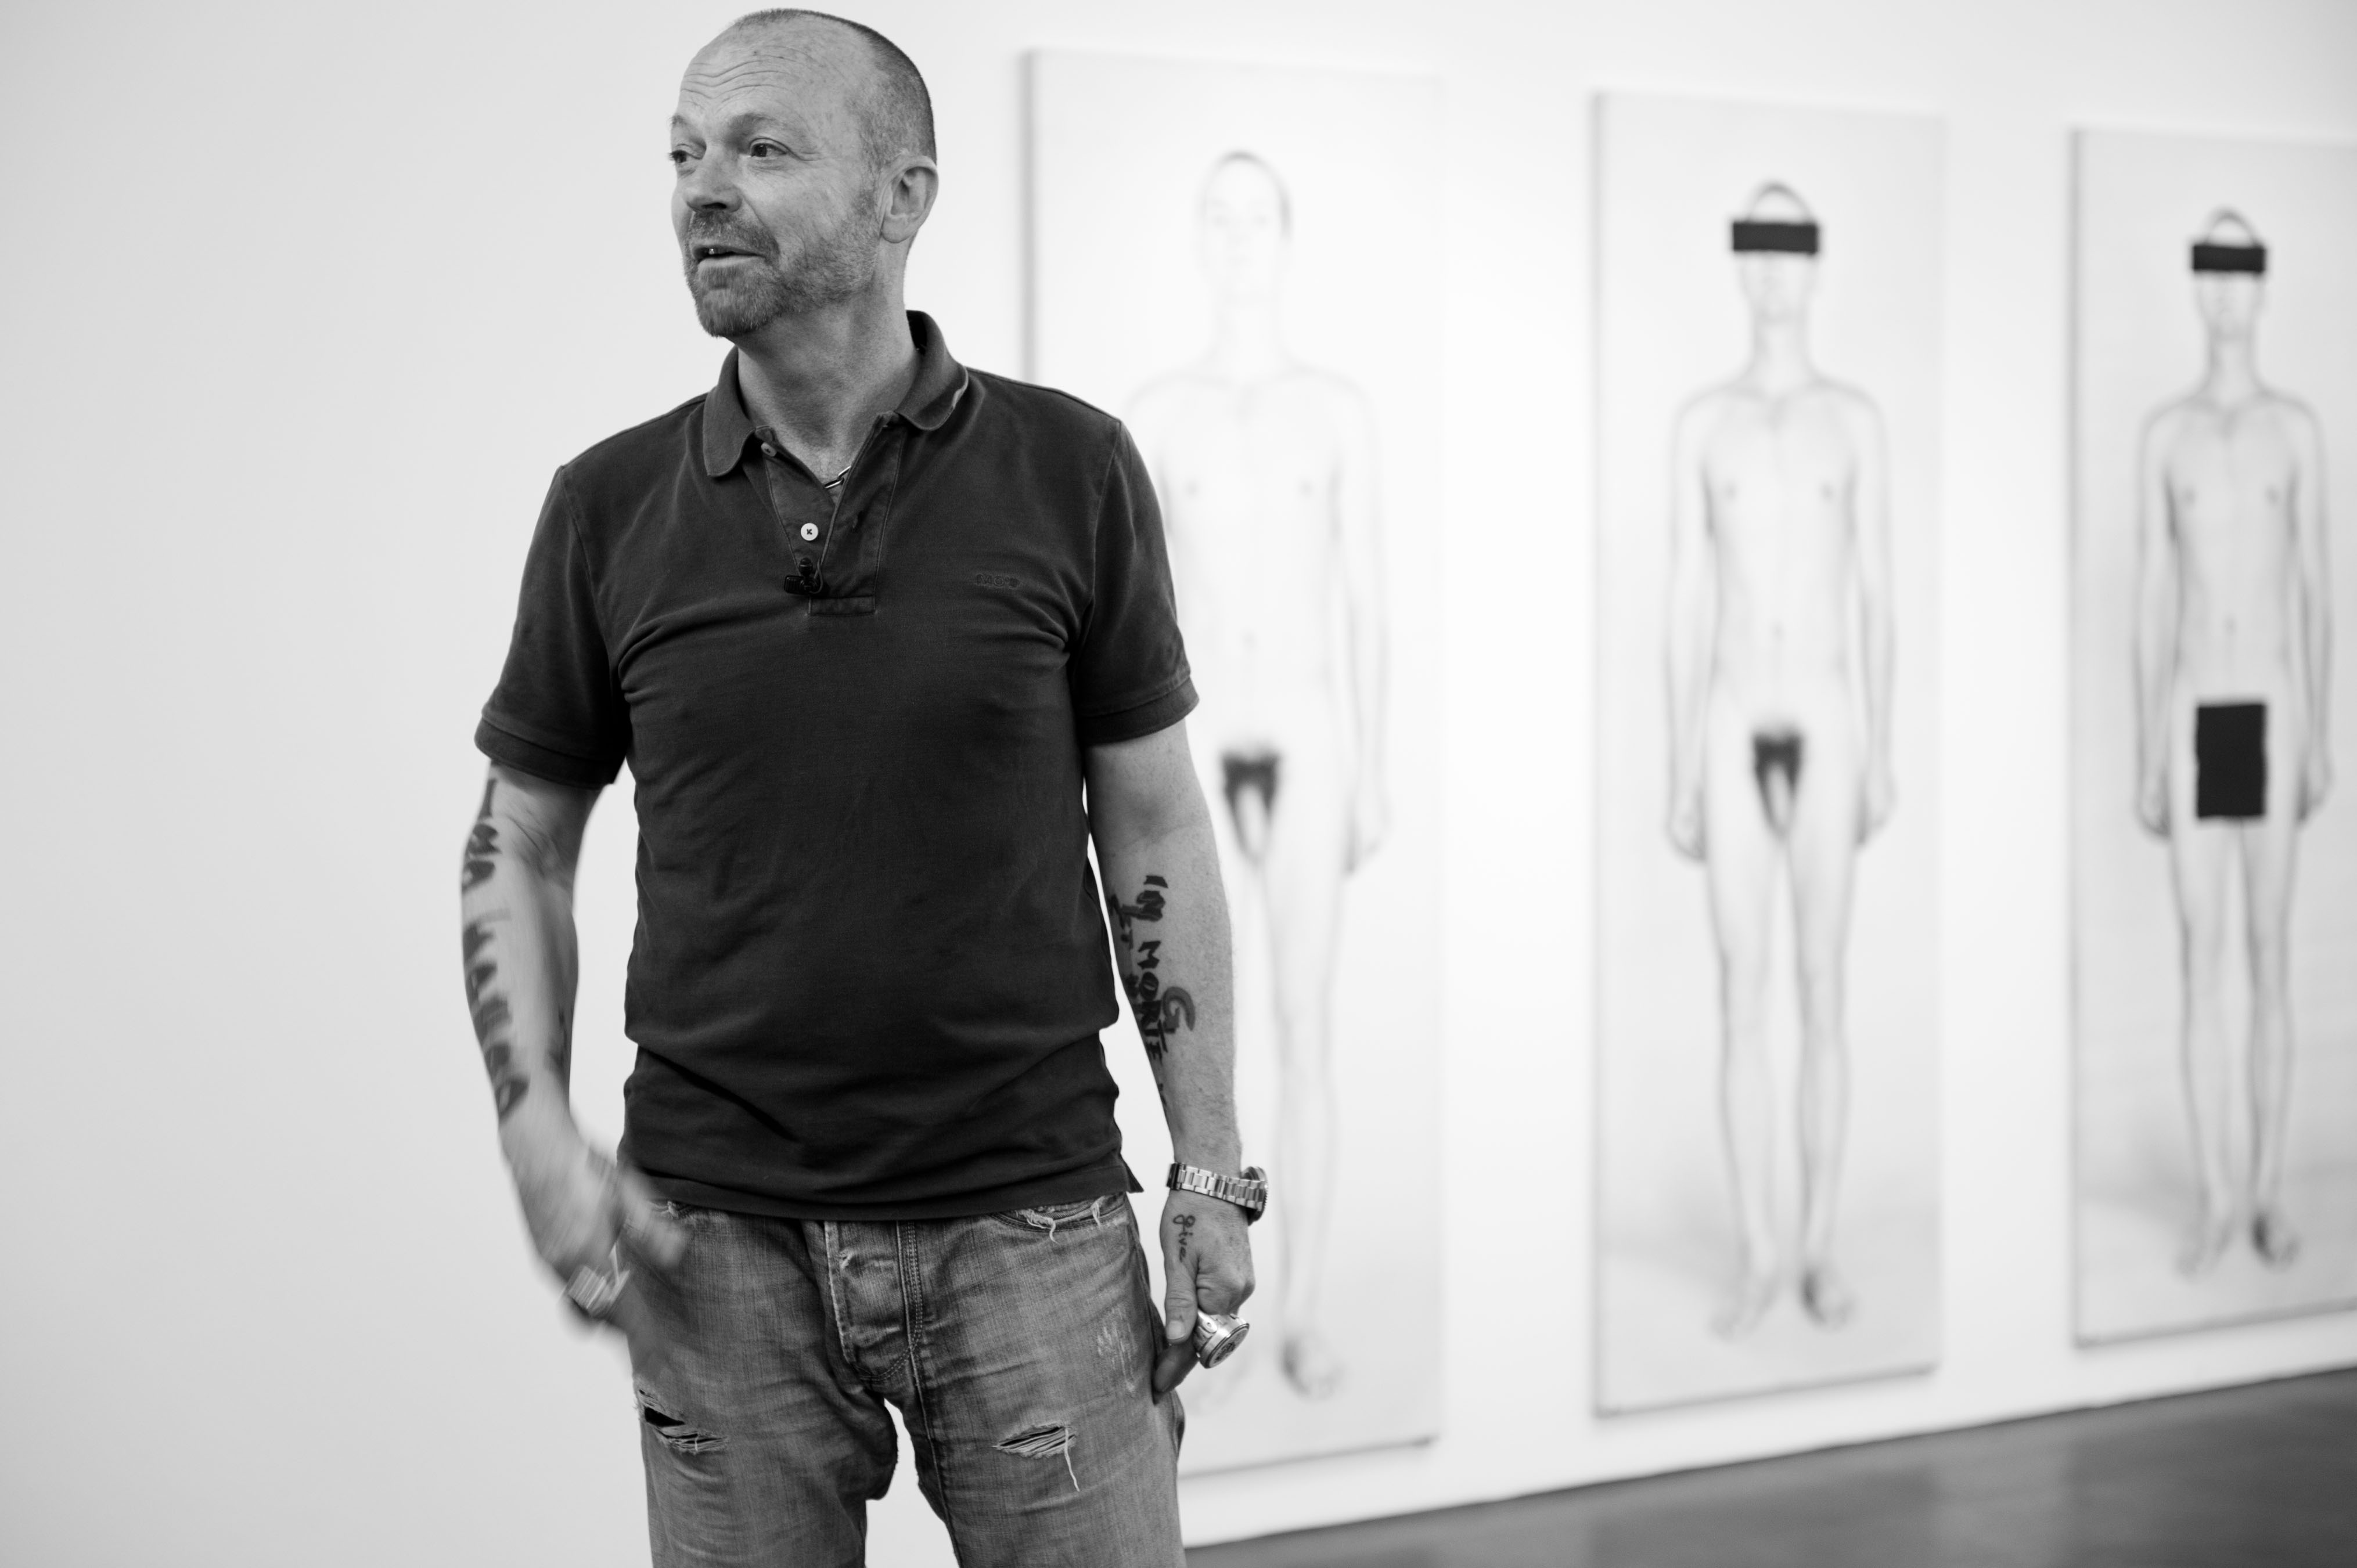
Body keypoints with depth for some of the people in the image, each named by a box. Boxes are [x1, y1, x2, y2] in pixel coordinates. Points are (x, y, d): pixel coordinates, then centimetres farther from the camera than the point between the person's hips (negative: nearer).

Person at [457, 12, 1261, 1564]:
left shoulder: (1071, 472, -3)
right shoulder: (613, 505, 1)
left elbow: (1156, 831, 3)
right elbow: (520, 844, 10)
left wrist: (1212, 1173, 0)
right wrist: (539, 1133, -4)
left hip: (1029, 1215, -1)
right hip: (719, 1234, 1)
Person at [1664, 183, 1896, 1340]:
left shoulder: (1856, 420, 4)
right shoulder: (1701, 424, 6)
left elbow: (1877, 593, 4)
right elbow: (1686, 603, 5)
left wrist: (1883, 757, -1)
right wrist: (1679, 773, 1)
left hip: (1826, 728, 0)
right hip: (1734, 732, 1)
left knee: (1823, 993, 1)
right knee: (1741, 995, 0)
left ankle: (1820, 1251, 10)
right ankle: (1757, 1257, 6)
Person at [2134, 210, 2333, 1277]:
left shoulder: (2297, 430, 3)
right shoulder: (2165, 436, 6)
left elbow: (2318, 590, 5)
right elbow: (2150, 599, 6)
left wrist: (2322, 737, -1)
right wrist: (2145, 753, 2)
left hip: (2273, 709, -1)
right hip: (2193, 715, 1)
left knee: (2271, 958, 2)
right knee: (2200, 959, 0)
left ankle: (2270, 1191, 8)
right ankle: (2217, 1195, 5)